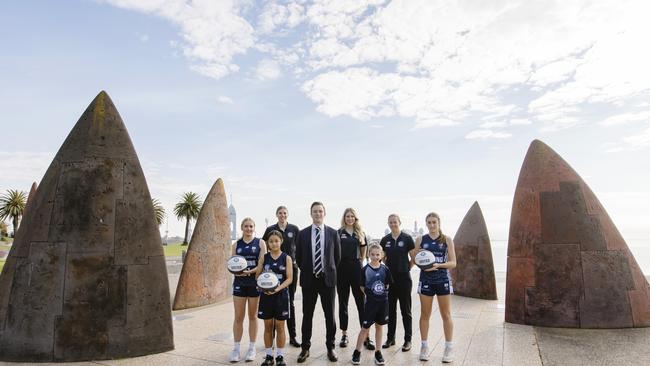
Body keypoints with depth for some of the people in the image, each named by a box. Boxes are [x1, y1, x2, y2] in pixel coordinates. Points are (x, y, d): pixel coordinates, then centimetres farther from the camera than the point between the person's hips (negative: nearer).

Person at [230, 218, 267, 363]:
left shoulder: (260, 243, -1)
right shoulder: (236, 245, 7)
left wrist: (250, 271, -24)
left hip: (255, 283, -1)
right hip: (239, 283, 2)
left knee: (253, 316, 10)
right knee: (238, 317, 4)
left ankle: (252, 348, 21)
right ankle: (236, 348, 16)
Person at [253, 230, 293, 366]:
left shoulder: (286, 258, -3)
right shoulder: (264, 257, 3)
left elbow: (289, 278, -8)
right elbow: (258, 275, 5)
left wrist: (277, 289, -22)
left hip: (281, 295, -2)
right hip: (266, 295, 2)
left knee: (279, 327, 6)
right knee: (268, 326, 10)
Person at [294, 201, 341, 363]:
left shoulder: (333, 233, 0)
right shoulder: (302, 233, 0)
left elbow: (337, 256, 7)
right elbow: (298, 256, 7)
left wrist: (330, 271, 9)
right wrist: (306, 271, 8)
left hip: (327, 279, 0)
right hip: (309, 279, 0)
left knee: (330, 315, 8)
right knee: (307, 315, 9)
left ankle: (330, 347, 23)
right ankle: (305, 348, 23)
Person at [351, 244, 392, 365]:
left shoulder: (385, 269, -3)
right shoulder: (365, 269, -9)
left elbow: (387, 285, 8)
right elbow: (362, 287, -1)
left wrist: (382, 294, 3)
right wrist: (370, 294, 0)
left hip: (383, 302, 2)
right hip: (370, 302, -2)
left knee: (379, 326, 13)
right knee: (364, 328, 3)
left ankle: (378, 352, 25)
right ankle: (357, 352, 16)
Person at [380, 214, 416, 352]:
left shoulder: (407, 238, -6)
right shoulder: (385, 240, 4)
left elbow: (414, 257, -2)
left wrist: (407, 268, -1)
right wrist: (388, 267, 7)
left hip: (404, 278, -4)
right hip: (389, 278, 4)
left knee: (405, 310, 5)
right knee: (390, 310, 12)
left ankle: (408, 340, 16)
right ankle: (390, 338, 23)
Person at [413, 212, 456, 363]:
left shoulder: (447, 240, 0)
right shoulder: (420, 240, 2)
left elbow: (453, 262, -3)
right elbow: (414, 260, 7)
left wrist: (438, 265, -19)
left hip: (443, 280, -1)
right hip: (426, 280, 1)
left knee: (446, 315, 6)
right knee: (425, 315, 8)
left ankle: (448, 349, 17)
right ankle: (424, 346, 20)